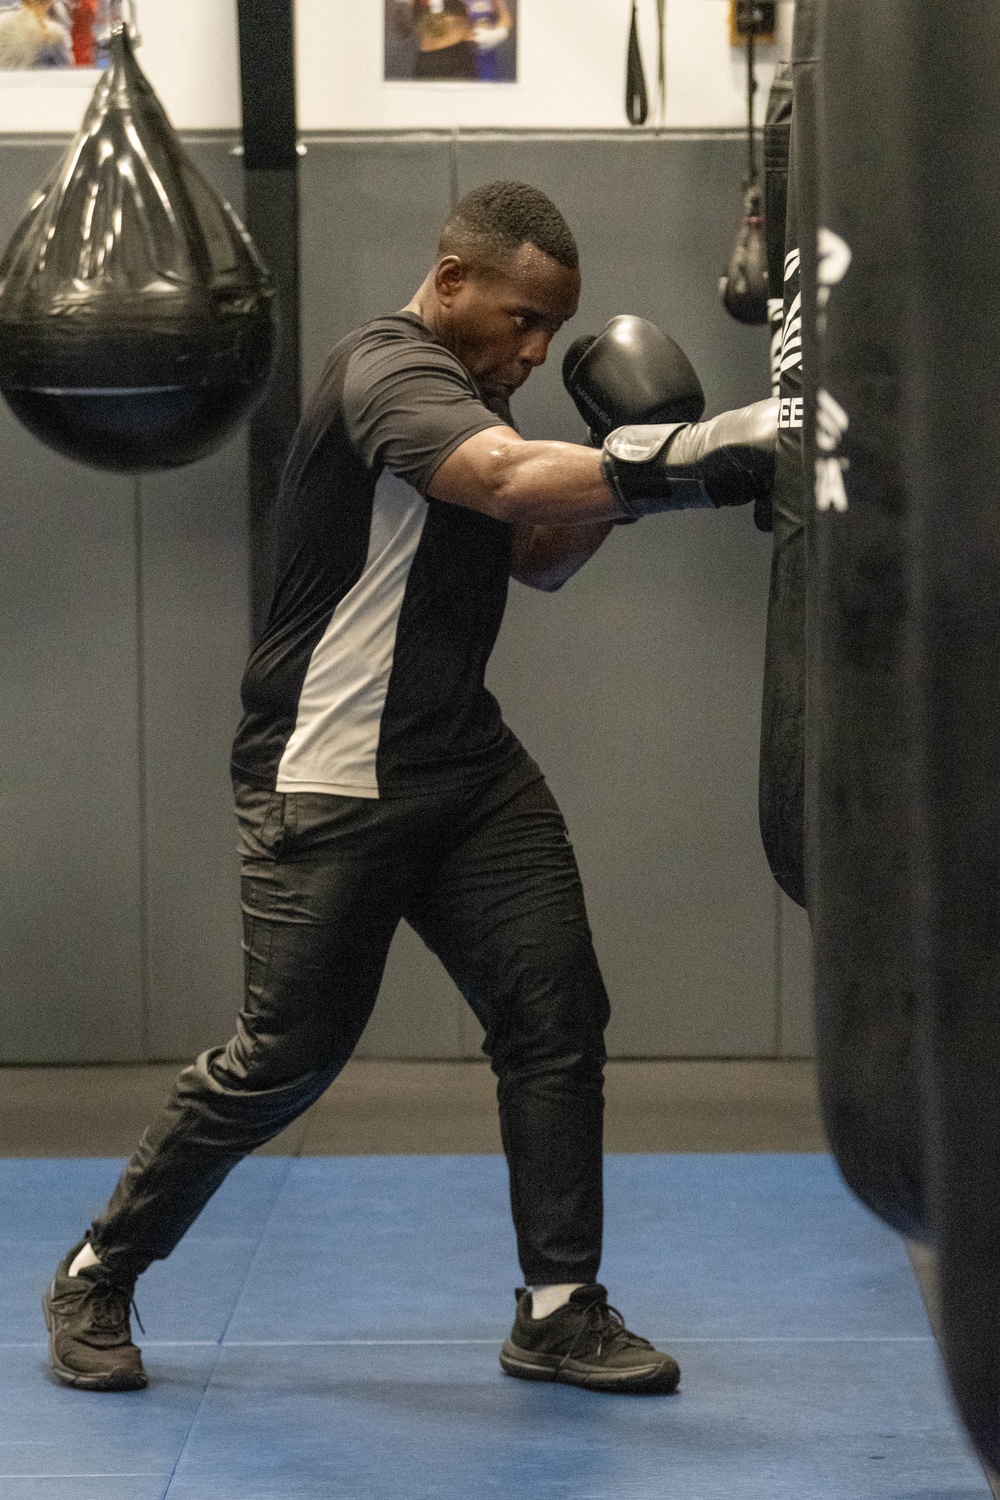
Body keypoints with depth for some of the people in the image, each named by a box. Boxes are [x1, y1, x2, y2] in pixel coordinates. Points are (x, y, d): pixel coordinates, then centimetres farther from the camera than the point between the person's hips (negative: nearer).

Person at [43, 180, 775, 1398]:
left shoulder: (463, 392, 14)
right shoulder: (389, 373, -18)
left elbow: (538, 556, 20)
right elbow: (517, 479, -37)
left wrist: (619, 474, 2)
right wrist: (699, 455, -44)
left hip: (463, 762, 9)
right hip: (329, 784, -9)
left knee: (556, 1013, -2)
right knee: (286, 1058, -4)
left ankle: (559, 1312, 5)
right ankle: (94, 1278, 15)